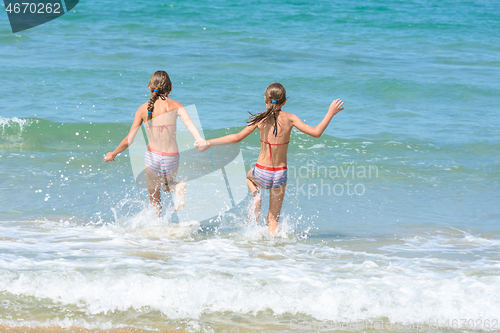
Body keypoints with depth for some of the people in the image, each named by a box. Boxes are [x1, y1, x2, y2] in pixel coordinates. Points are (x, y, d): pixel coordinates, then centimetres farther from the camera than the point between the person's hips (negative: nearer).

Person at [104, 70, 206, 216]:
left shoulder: (143, 109, -3)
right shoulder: (176, 106, -3)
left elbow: (129, 140, -2)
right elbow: (188, 122, -24)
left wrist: (113, 154, 13)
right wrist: (199, 140, -38)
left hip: (153, 157, 0)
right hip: (172, 159, 0)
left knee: (154, 200, 16)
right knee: (166, 184, 30)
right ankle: (178, 186, -3)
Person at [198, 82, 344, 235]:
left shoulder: (260, 119, -7)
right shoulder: (289, 118, -8)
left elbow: (237, 137, -5)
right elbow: (316, 132, -8)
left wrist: (209, 143, 3)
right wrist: (330, 113, 5)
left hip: (261, 174, 0)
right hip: (280, 175, 0)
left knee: (249, 177, 37)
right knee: (273, 219, 15)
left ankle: (256, 195, 8)